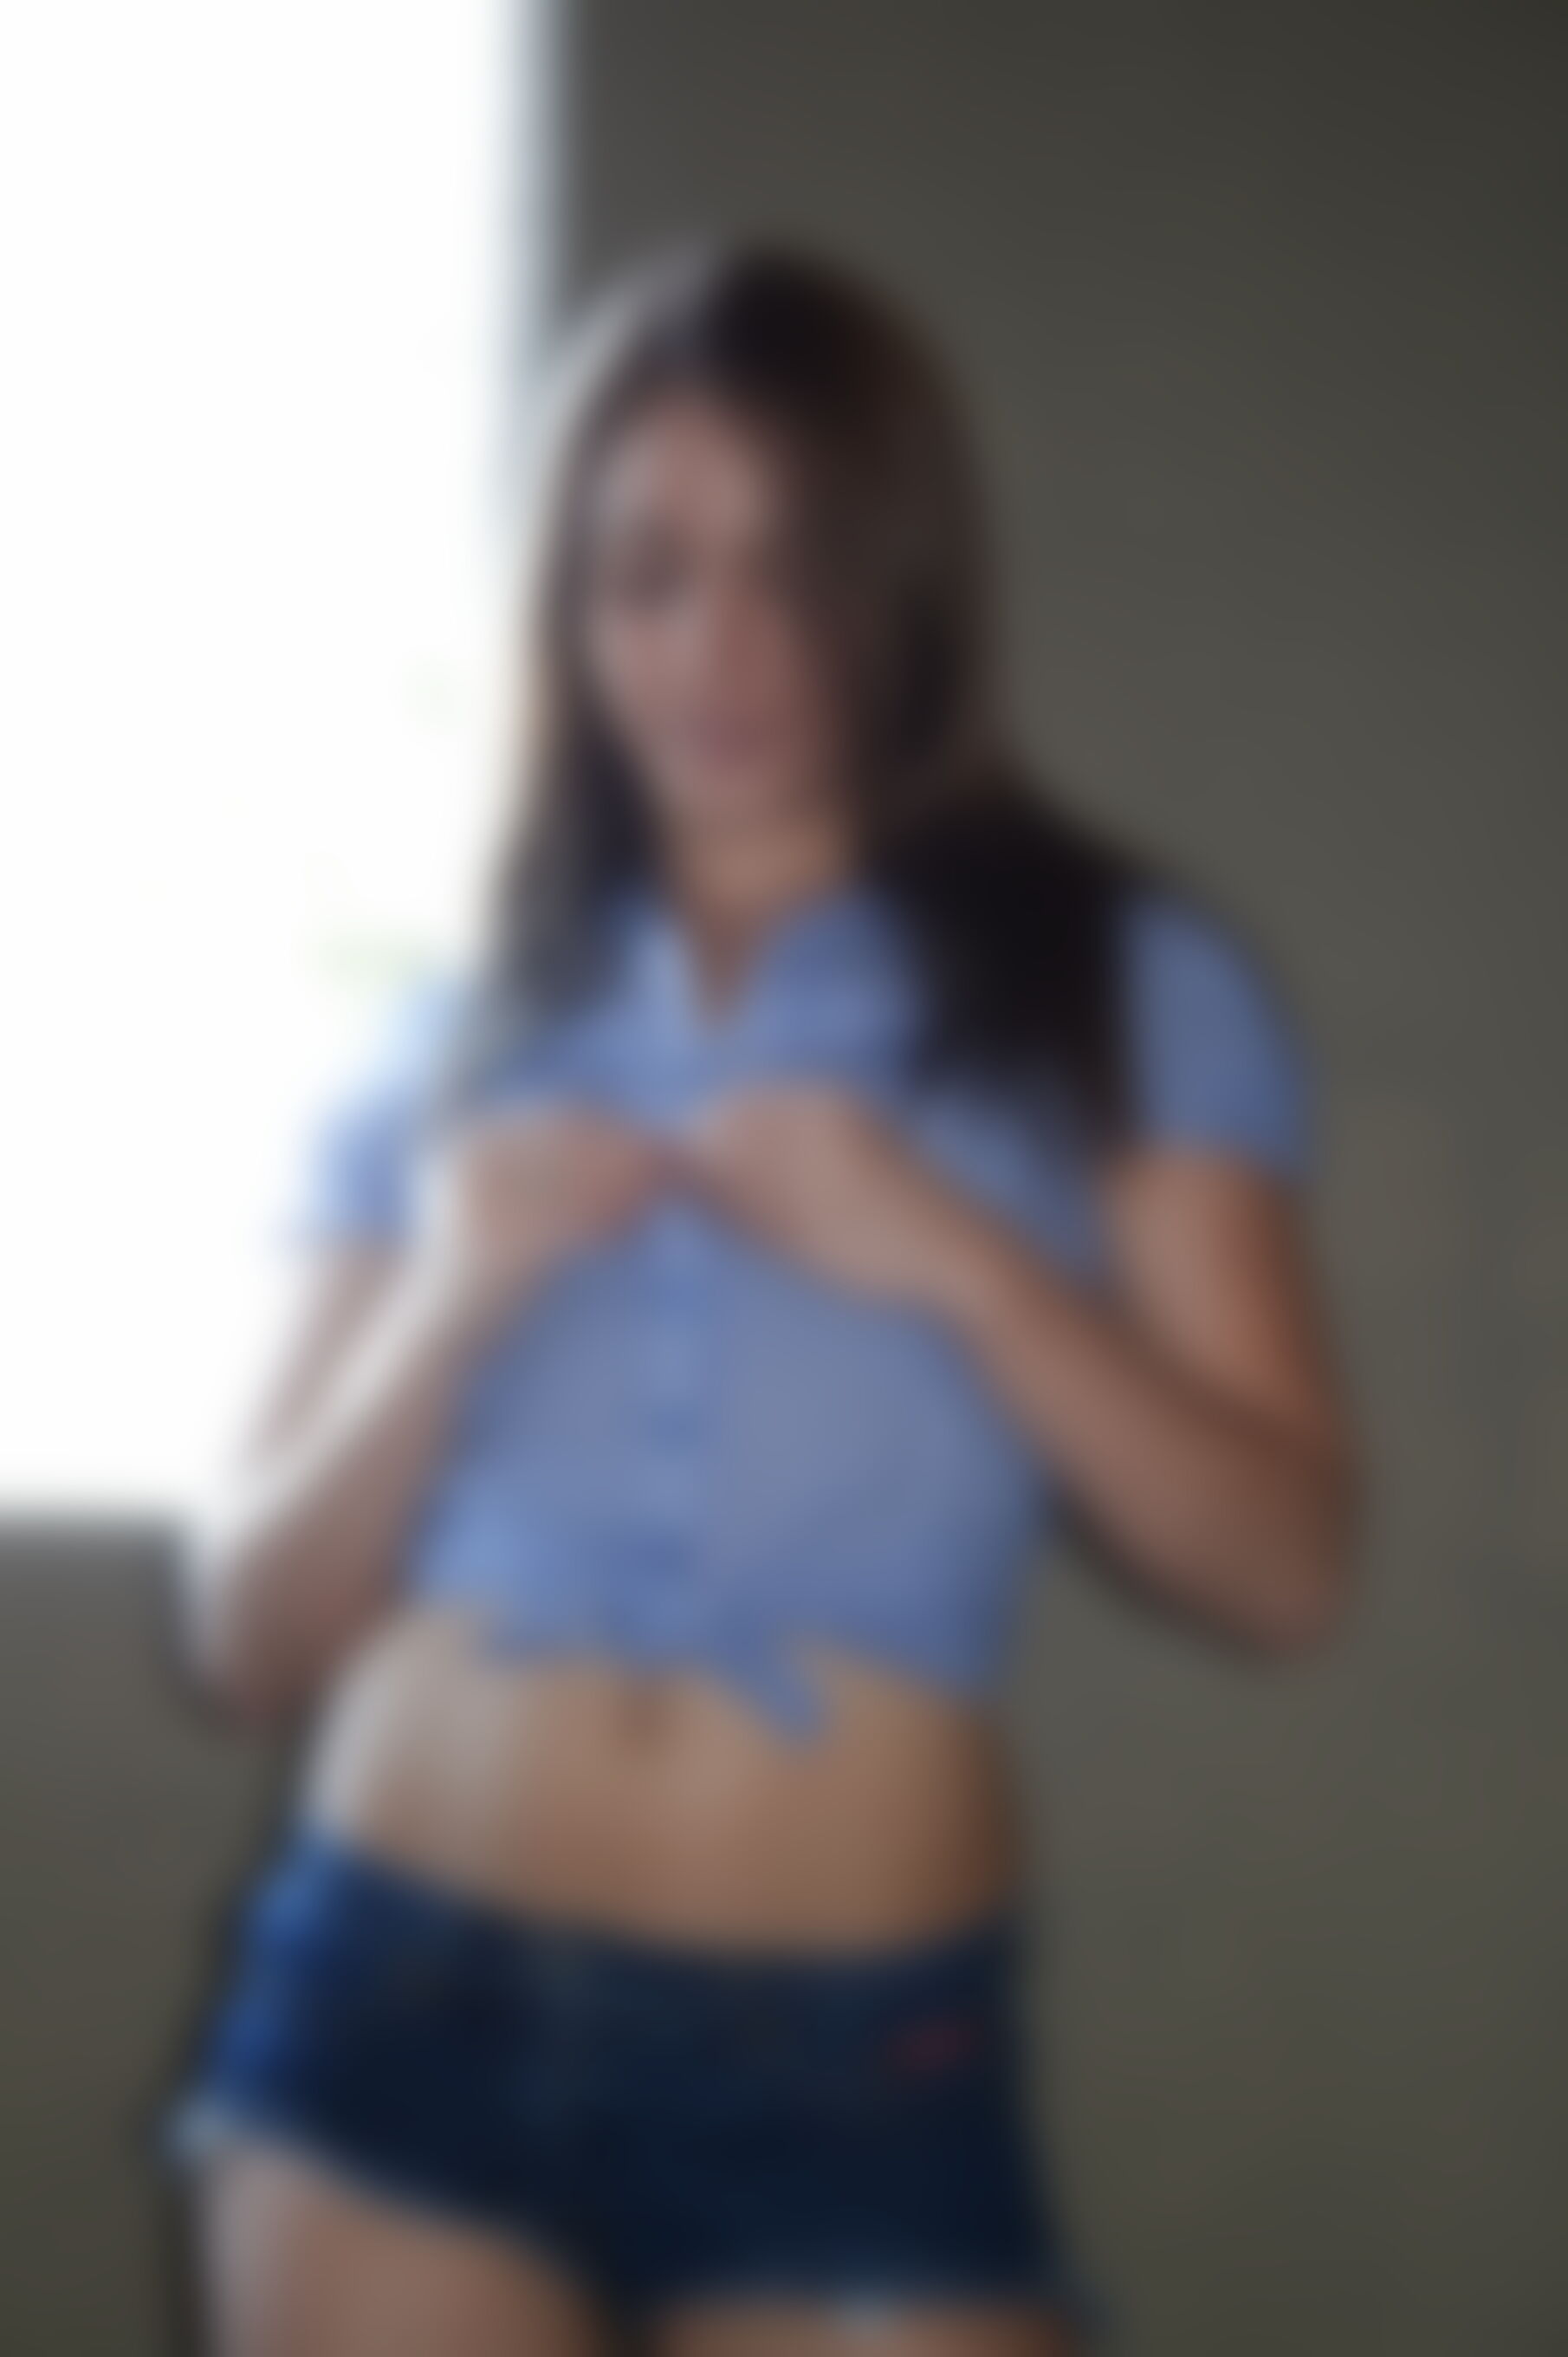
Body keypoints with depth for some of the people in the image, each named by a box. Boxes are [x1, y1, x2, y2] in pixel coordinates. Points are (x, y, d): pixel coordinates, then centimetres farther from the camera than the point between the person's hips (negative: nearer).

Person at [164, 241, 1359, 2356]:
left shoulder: (1124, 995, 5)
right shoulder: (453, 1045, 11)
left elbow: (1286, 1569, -4)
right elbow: (255, 1636, 9)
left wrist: (953, 1260, -16)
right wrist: (445, 1312, -8)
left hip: (858, 2048, -2)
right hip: (410, 1997, 2)